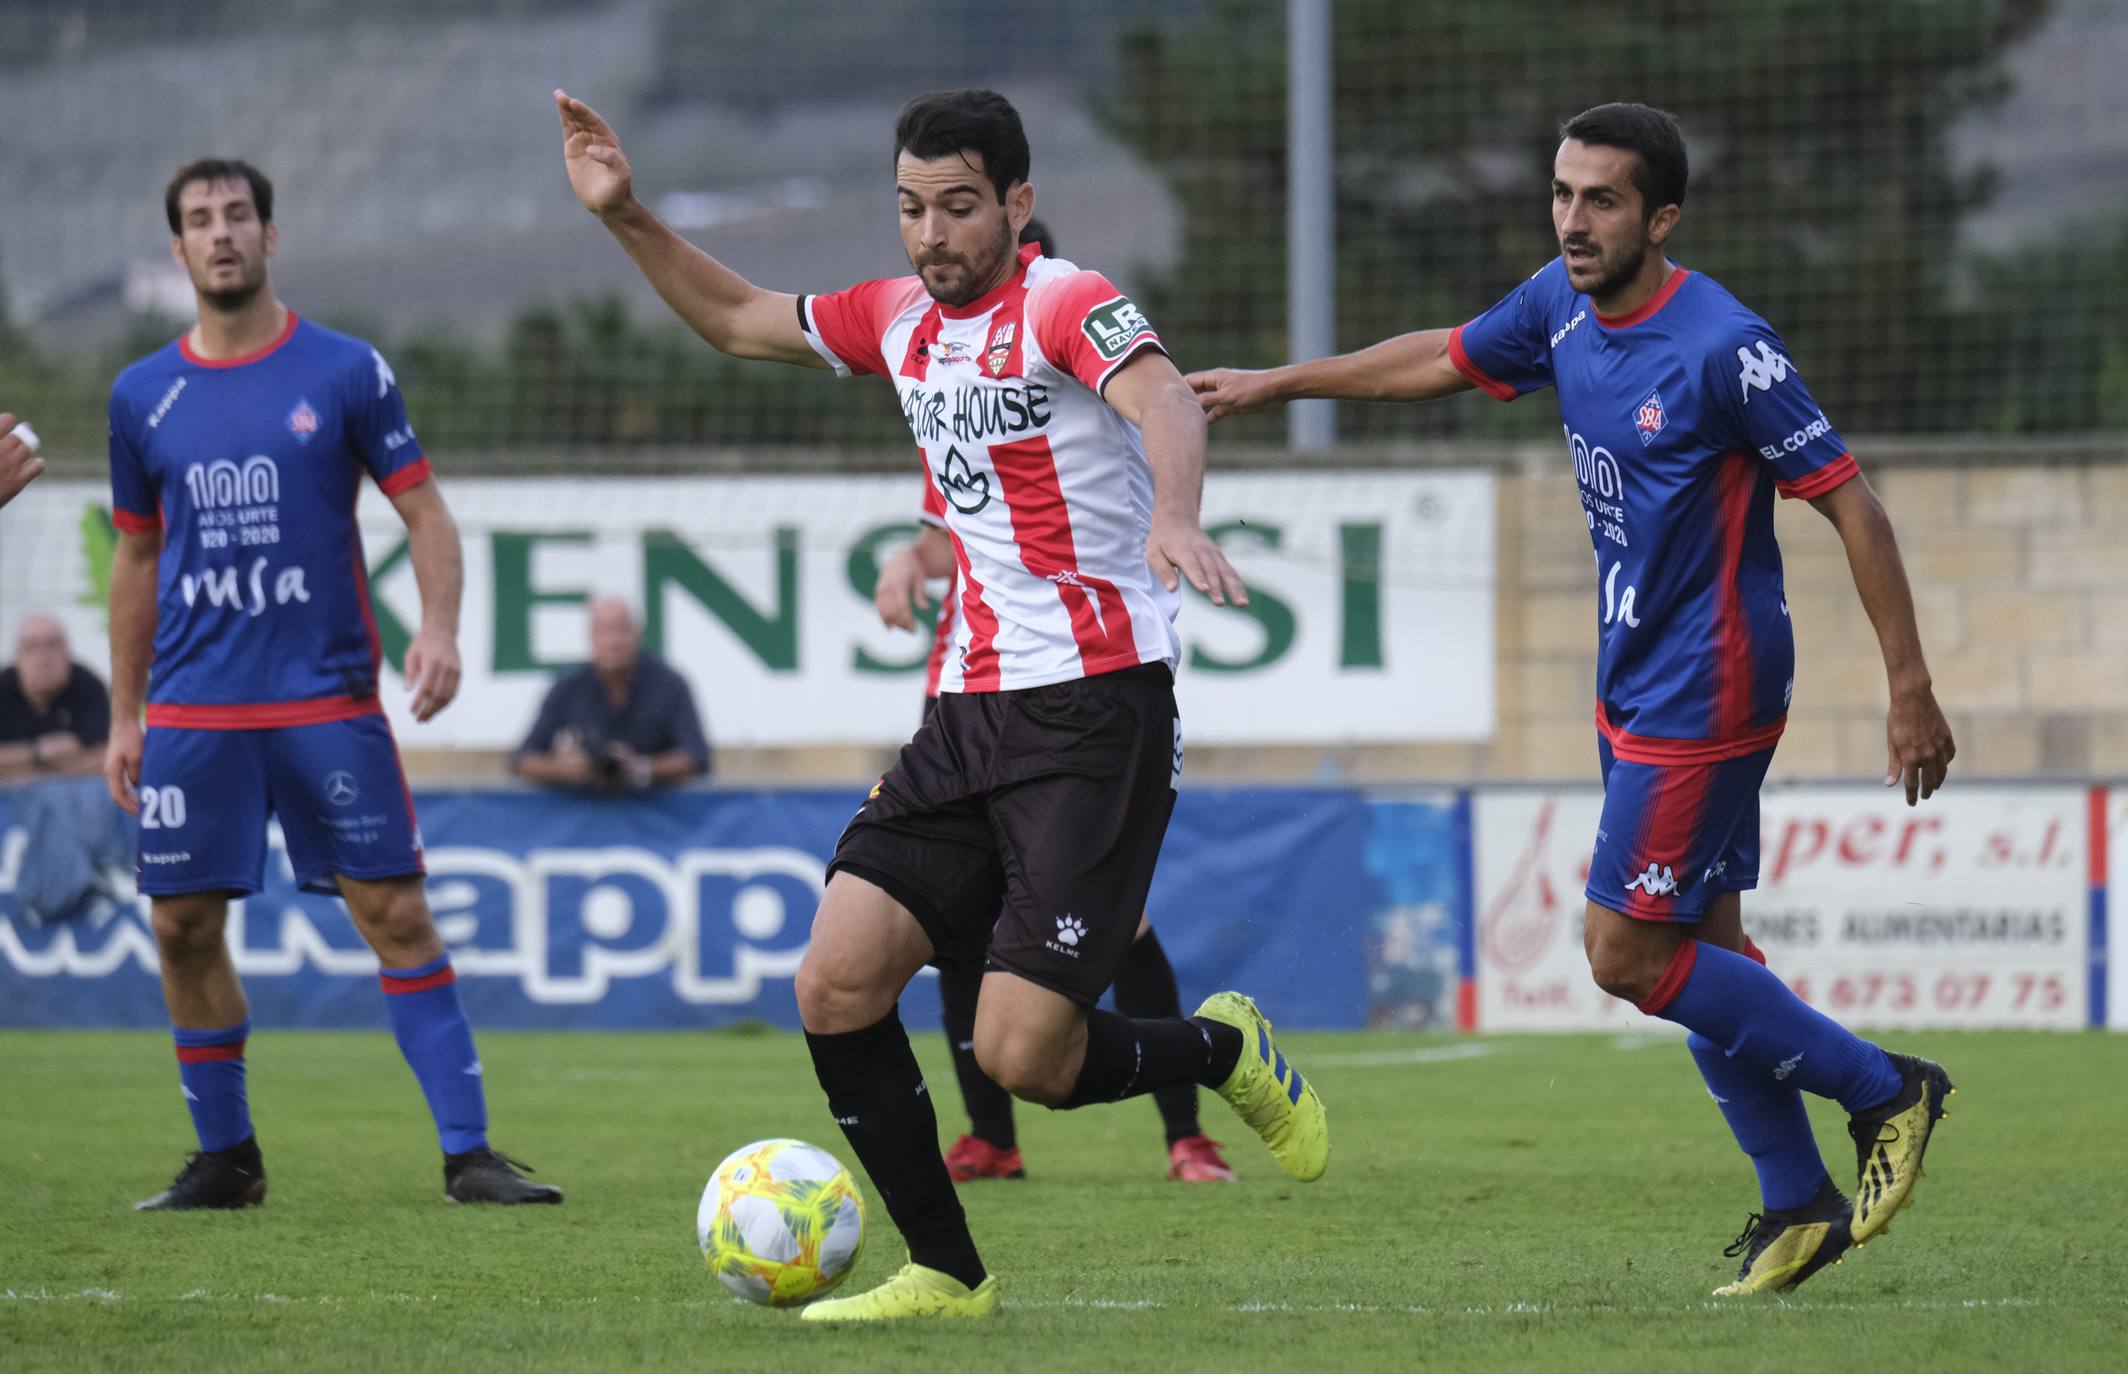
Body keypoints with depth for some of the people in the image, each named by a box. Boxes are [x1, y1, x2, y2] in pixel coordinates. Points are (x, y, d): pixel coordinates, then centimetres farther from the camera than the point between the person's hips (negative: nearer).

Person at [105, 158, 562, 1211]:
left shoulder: (345, 372, 1)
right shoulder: (143, 396, 8)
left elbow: (423, 510, 2)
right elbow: (137, 557, 16)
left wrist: (439, 627, -15)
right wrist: (123, 714, 14)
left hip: (328, 699, -3)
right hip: (192, 710, 3)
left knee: (396, 914, -7)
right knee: (182, 927, 2)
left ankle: (467, 1153, -5)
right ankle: (224, 1157, 16)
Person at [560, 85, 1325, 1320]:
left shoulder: (1064, 303, -10)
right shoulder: (902, 321, 13)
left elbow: (1164, 402, -30)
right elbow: (737, 321, 29)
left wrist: (1172, 518, -52)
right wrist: (626, 217, 16)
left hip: (1099, 708, -7)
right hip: (973, 710, 7)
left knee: (1024, 1057, -13)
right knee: (836, 988, -5)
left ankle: (1224, 1050, 18)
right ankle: (947, 1275, 9)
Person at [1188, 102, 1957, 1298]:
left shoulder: (1723, 345, -21)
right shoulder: (1564, 305, 2)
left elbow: (1848, 502, -18)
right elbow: (1446, 359, 22)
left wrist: (1911, 690, -19)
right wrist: (1280, 384, 28)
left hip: (1706, 694, -8)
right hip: (1637, 689, 8)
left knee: (1626, 954, -8)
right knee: (1702, 951, 11)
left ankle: (1882, 1089, 4)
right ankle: (1800, 1205, 20)